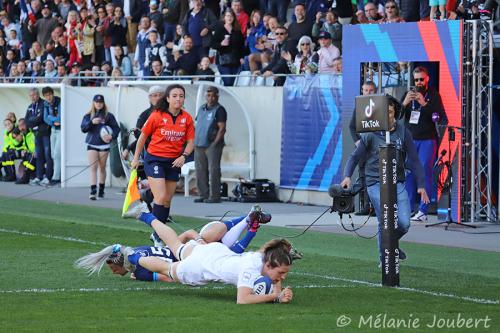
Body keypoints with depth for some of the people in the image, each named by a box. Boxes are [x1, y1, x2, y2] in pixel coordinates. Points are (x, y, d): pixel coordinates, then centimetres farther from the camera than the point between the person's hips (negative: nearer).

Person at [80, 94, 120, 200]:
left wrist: (112, 136, -18)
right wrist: (92, 122, -21)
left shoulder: (108, 116, 2)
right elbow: (83, 128, -5)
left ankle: (101, 190, 21)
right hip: (92, 145, 0)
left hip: (104, 145, 0)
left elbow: (116, 128, 1)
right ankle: (93, 191, -16)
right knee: (93, 168, -9)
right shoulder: (88, 115, 6)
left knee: (102, 168, 9)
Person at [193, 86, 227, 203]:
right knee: (200, 171, 7)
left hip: (212, 146, -7)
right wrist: (195, 142, 12)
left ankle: (214, 196, -6)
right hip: (199, 146, 7)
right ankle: (203, 195, 13)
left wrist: (215, 143, -16)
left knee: (213, 170, -7)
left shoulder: (219, 110, -4)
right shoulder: (202, 109, 17)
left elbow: (222, 128, -10)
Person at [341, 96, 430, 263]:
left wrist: (421, 185, 5)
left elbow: (413, 159, 7)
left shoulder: (403, 132, 3)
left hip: (398, 183, 3)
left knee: (404, 224, -5)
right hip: (376, 184, -3)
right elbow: (355, 156, 2)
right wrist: (347, 176, -14)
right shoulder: (370, 134, -3)